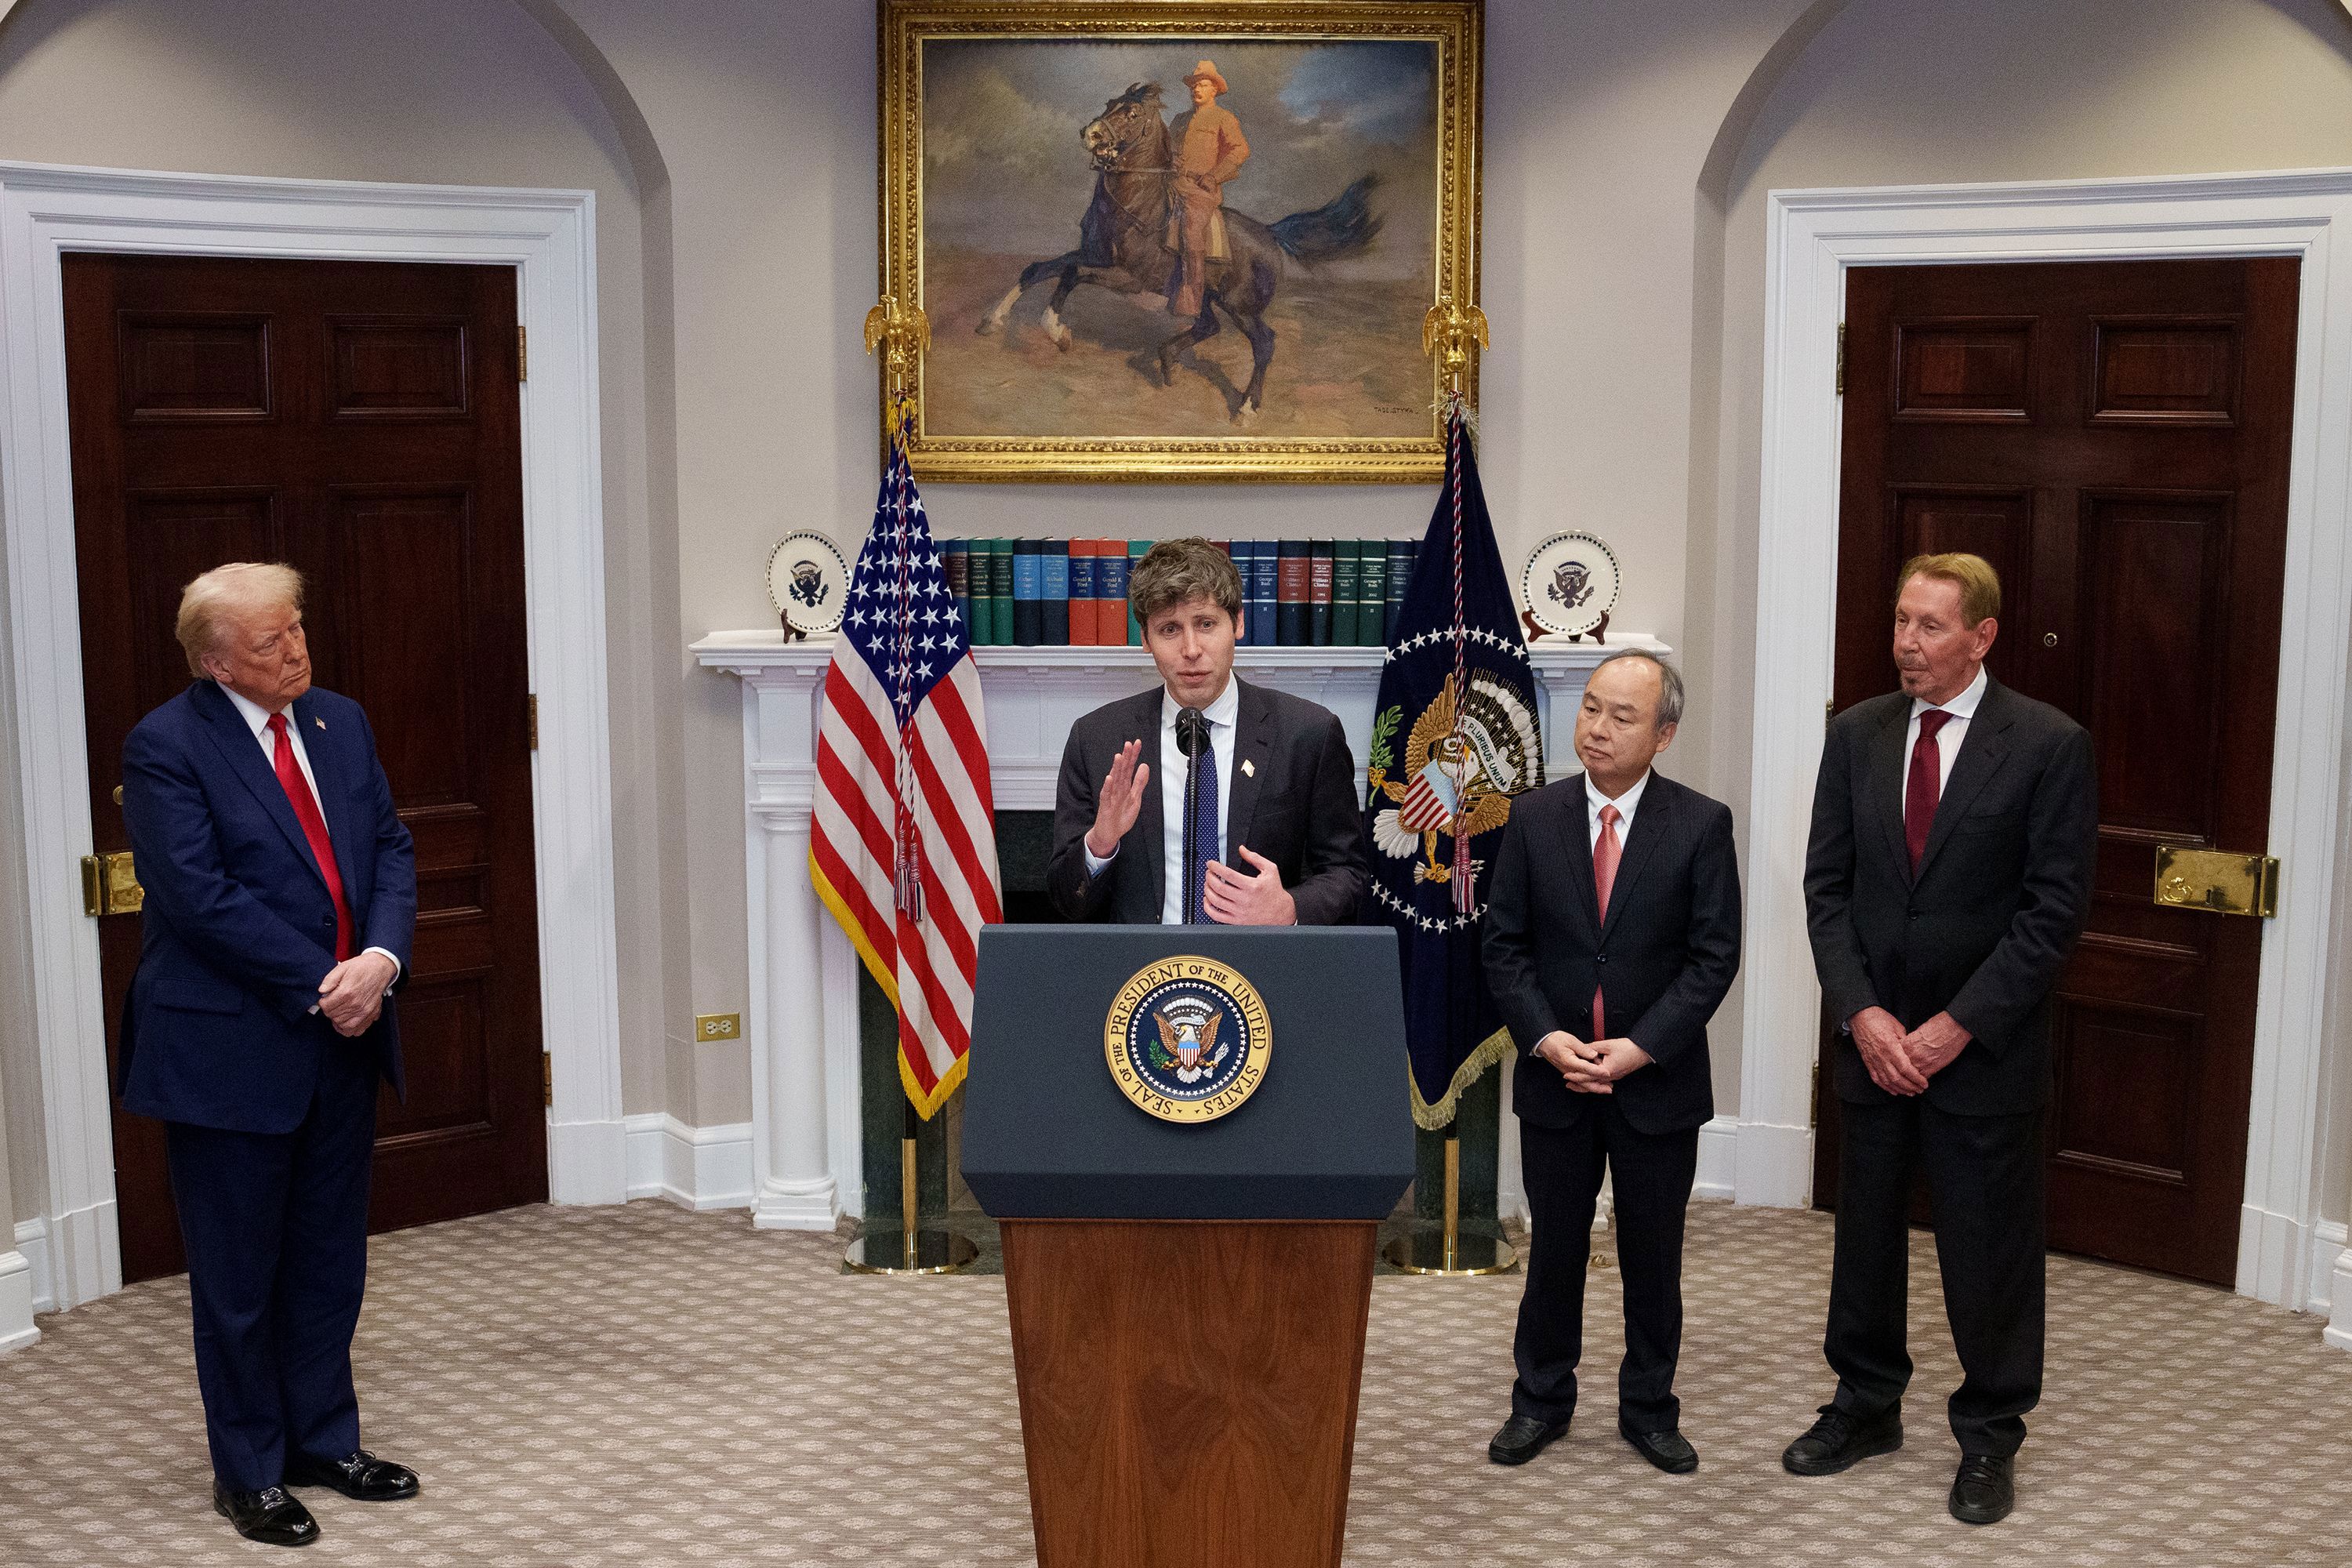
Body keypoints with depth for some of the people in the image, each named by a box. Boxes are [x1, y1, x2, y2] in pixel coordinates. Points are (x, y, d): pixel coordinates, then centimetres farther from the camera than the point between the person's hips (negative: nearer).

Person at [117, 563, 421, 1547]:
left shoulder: (340, 723, 7)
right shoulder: (165, 747, -13)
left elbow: (390, 850, 6)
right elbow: (201, 897, -19)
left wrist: (381, 959, -12)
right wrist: (324, 983, -18)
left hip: (341, 1037, 6)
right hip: (230, 1049, -6)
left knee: (330, 1260, 16)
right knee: (238, 1276, 7)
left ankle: (325, 1442, 31)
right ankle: (249, 1473, 22)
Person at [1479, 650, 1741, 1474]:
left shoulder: (1701, 825, -6)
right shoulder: (1534, 817, -1)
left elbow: (1714, 956, -8)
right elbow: (1504, 944, 0)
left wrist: (1639, 1048, -16)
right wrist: (1546, 1038, -13)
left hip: (1658, 1080, -1)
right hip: (1554, 1076, 1)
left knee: (1653, 1254, 11)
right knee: (1553, 1246, 12)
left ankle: (1648, 1407, 27)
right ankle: (1542, 1398, 28)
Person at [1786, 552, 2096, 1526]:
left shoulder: (2049, 745, -9)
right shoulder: (1857, 735, 3)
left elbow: (2055, 908, -11)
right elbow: (1827, 887, 3)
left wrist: (1956, 1028, -15)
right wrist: (1862, 1015, -9)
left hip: (1984, 1047, -4)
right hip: (1873, 1041, 4)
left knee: (1989, 1251, 7)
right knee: (1866, 1235, 15)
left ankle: (1990, 1437, 24)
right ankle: (1865, 1408, 32)